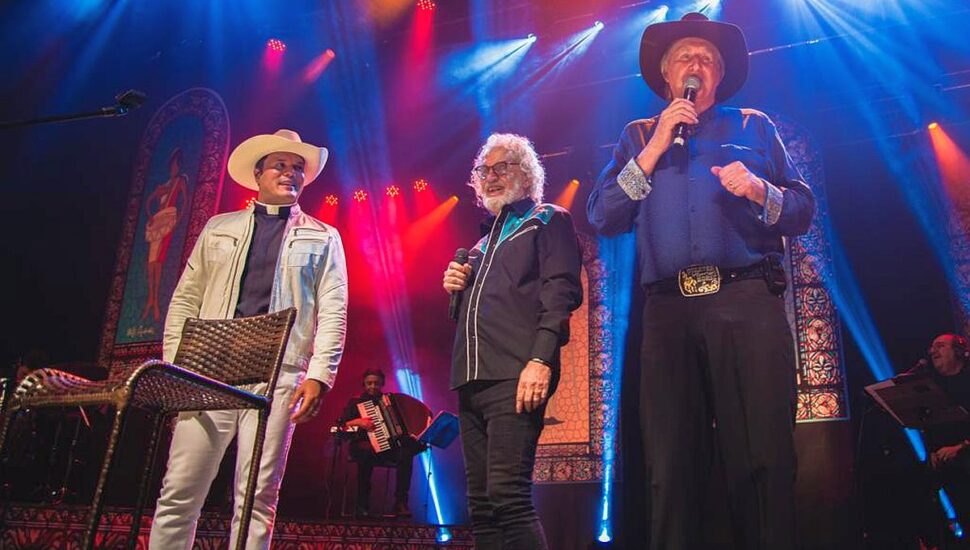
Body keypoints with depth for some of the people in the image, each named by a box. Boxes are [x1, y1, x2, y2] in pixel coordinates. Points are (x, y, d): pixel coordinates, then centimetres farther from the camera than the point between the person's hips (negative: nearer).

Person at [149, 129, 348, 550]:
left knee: (258, 499, -1)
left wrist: (318, 376, -10)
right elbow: (185, 300, 14)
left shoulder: (322, 238, 12)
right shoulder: (219, 228, 18)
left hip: (278, 377, -2)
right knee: (178, 493, 1)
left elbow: (332, 311, 2)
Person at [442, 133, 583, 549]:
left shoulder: (548, 220, 8)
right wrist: (457, 288, 11)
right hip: (472, 379, 8)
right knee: (481, 503, 6)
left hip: (515, 376, -7)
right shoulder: (485, 238, 28)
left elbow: (561, 292, -7)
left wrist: (540, 360, -20)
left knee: (507, 495, -16)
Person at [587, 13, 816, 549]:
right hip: (668, 309, 1)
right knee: (670, 468, 1)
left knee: (761, 460, -5)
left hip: (748, 303, 0)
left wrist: (758, 190, -9)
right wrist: (655, 149, 2)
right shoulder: (638, 136, 21)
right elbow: (601, 215, 7)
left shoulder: (753, 126, 20)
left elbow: (802, 209, 11)